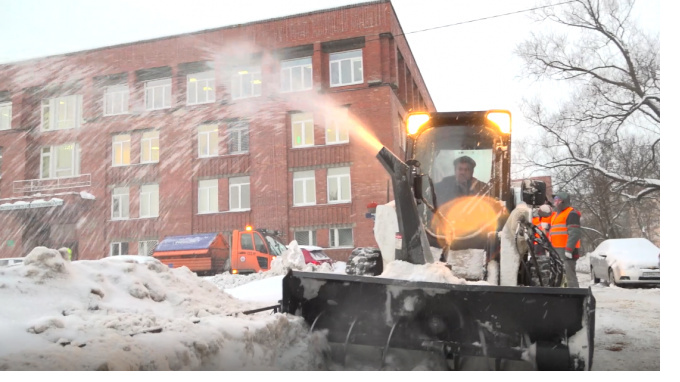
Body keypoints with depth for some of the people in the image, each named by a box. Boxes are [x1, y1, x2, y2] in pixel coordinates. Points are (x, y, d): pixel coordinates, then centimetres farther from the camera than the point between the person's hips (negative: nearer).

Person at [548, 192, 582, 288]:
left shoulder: (571, 213, -5)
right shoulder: (556, 214, 25)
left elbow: (575, 233, -16)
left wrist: (569, 249, -23)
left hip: (566, 250, -10)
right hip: (557, 250, 10)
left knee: (569, 274, -14)